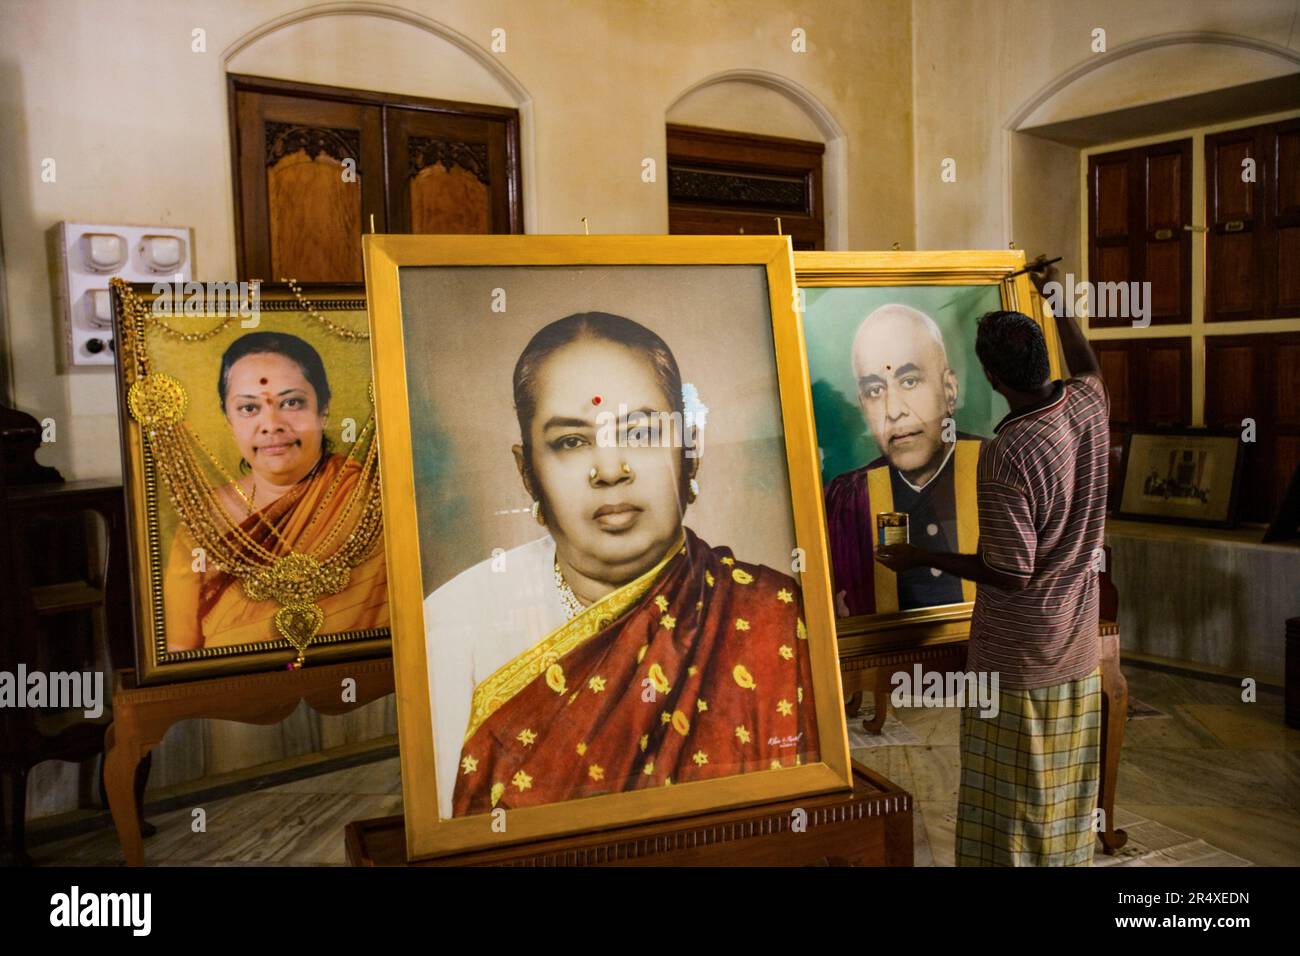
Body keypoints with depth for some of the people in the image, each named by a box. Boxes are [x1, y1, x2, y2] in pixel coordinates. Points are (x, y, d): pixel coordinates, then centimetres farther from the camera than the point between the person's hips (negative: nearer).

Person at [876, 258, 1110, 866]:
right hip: (1080, 653, 7)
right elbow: (1088, 365, 22)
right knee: (1066, 799, 21)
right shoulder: (1088, 406, -6)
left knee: (1009, 812, 8)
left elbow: (1011, 574, -22)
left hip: (1015, 661, -7)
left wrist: (922, 559, -11)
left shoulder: (1006, 454, -26)